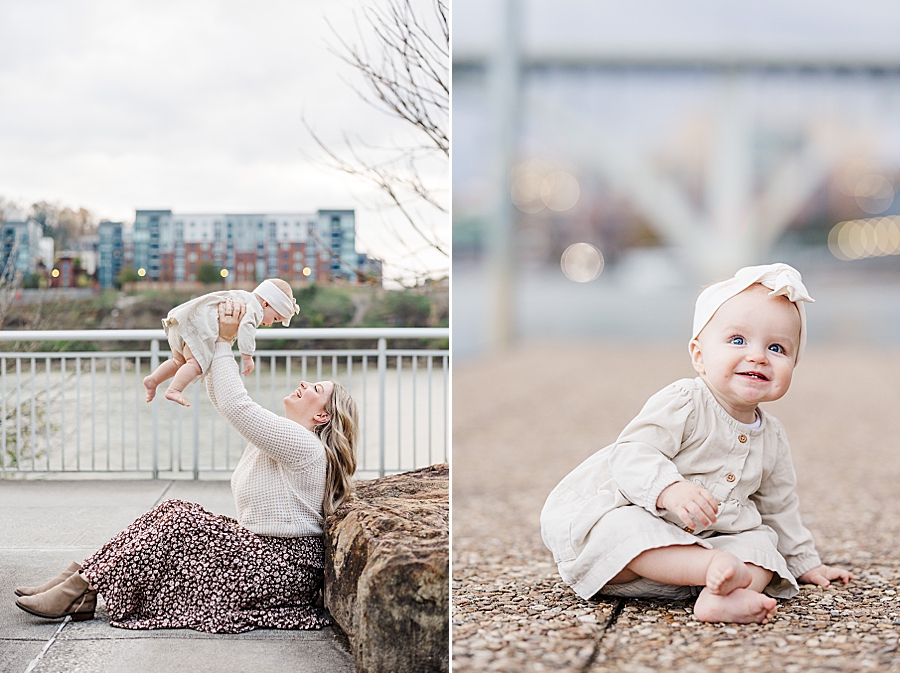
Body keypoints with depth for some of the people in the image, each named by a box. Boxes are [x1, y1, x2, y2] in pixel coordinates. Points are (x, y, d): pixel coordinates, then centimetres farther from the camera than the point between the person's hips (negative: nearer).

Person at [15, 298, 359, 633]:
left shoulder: (301, 444, -16)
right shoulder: (279, 433, 13)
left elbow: (235, 404, -21)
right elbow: (222, 399, 15)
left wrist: (224, 342, -13)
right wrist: (216, 342, 3)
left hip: (282, 568, -9)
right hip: (259, 549, 9)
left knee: (179, 522, -17)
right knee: (172, 514, -1)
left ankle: (84, 591, -15)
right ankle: (83, 576, -6)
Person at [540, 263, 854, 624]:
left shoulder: (772, 438, 10)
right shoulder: (682, 404, -14)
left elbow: (777, 505, 25)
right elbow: (632, 454, -25)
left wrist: (804, 563, 30)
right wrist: (670, 490, -43)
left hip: (700, 540, 6)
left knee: (761, 542, -16)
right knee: (622, 527, -37)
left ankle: (722, 597, -42)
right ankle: (715, 567, -48)